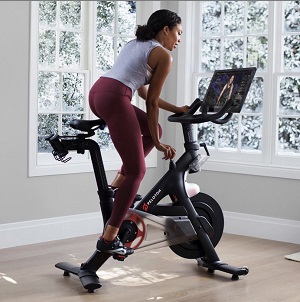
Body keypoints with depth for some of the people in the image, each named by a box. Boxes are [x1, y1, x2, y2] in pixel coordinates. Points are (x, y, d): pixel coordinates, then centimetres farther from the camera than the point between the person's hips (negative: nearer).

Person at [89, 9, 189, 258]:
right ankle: (109, 238, -4)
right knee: (137, 171, -1)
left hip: (97, 92, 9)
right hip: (114, 99, -9)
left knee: (154, 129, 26)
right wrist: (157, 143, 9)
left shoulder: (136, 44, 29)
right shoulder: (163, 55, 4)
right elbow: (151, 102, 3)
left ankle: (119, 183, 19)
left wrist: (176, 109, 31)